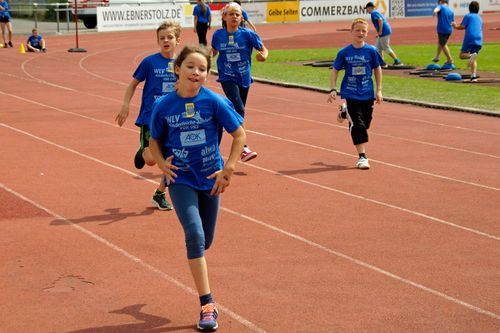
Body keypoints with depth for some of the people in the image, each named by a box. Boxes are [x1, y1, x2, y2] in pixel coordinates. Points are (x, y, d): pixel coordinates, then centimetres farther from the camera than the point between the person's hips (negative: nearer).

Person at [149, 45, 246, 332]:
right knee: (195, 234, -17)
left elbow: (240, 135, -4)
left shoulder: (215, 102, -11)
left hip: (210, 178, 1)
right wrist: (162, 163, -10)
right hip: (180, 179, -1)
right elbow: (155, 140, 8)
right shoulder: (164, 106, -7)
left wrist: (228, 170, -8)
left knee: (206, 241, 11)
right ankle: (207, 304, -13)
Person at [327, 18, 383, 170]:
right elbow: (335, 71, 3)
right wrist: (333, 89, -8)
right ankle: (362, 156, -7)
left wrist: (379, 90, 5)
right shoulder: (344, 52, -5)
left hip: (367, 94, 2)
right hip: (350, 93, -2)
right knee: (357, 124, -12)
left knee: (365, 124, 12)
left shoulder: (371, 51, -2)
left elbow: (377, 69, 9)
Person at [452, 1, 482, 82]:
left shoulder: (468, 16, 7)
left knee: (462, 55, 3)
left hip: (469, 38, -5)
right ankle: (473, 76, -11)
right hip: (479, 39, 5)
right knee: (474, 60, 6)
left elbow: (462, 27, -4)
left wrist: (455, 26, 16)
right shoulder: (479, 18, 24)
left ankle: (471, 56, -29)